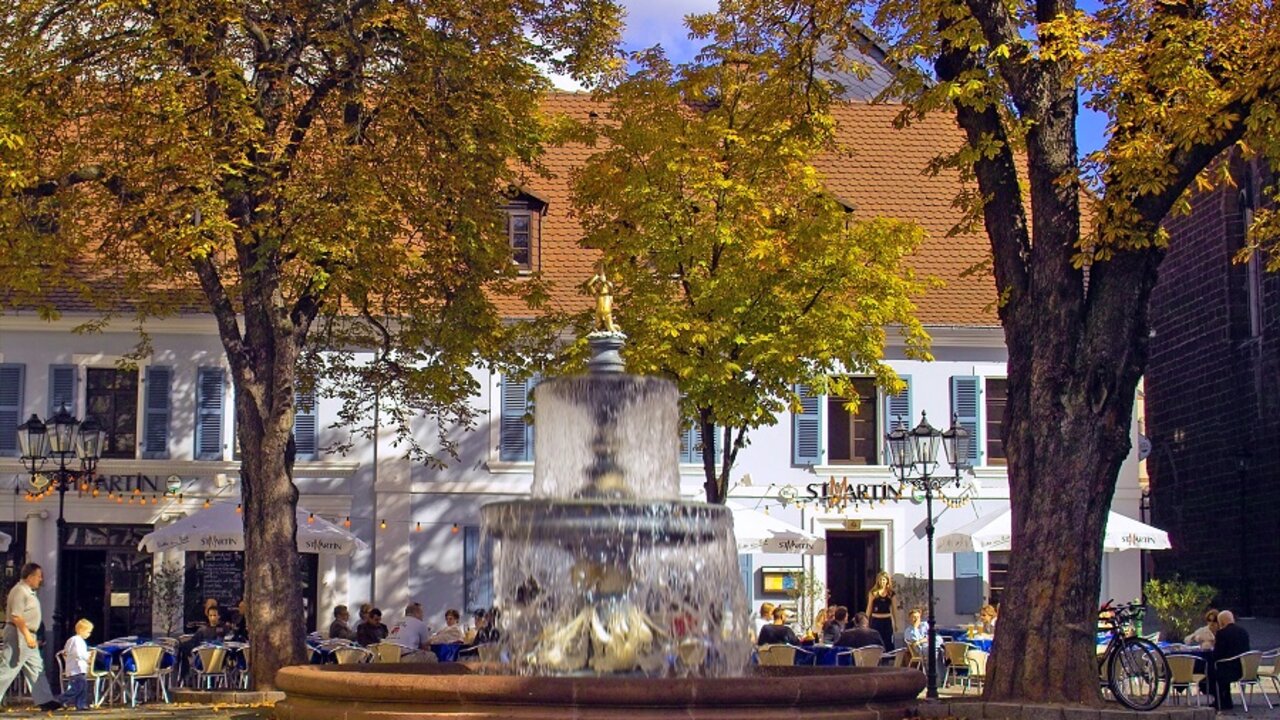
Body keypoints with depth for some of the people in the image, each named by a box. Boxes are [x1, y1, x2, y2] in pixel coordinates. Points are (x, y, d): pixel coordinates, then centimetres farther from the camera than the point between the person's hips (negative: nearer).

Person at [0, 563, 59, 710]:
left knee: (36, 668, 10)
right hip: (19, 634, -11)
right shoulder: (19, 591, -14)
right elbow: (16, 616, -22)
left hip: (28, 636, 11)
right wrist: (27, 635, -25)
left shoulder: (29, 592, 16)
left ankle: (44, 701, 11)